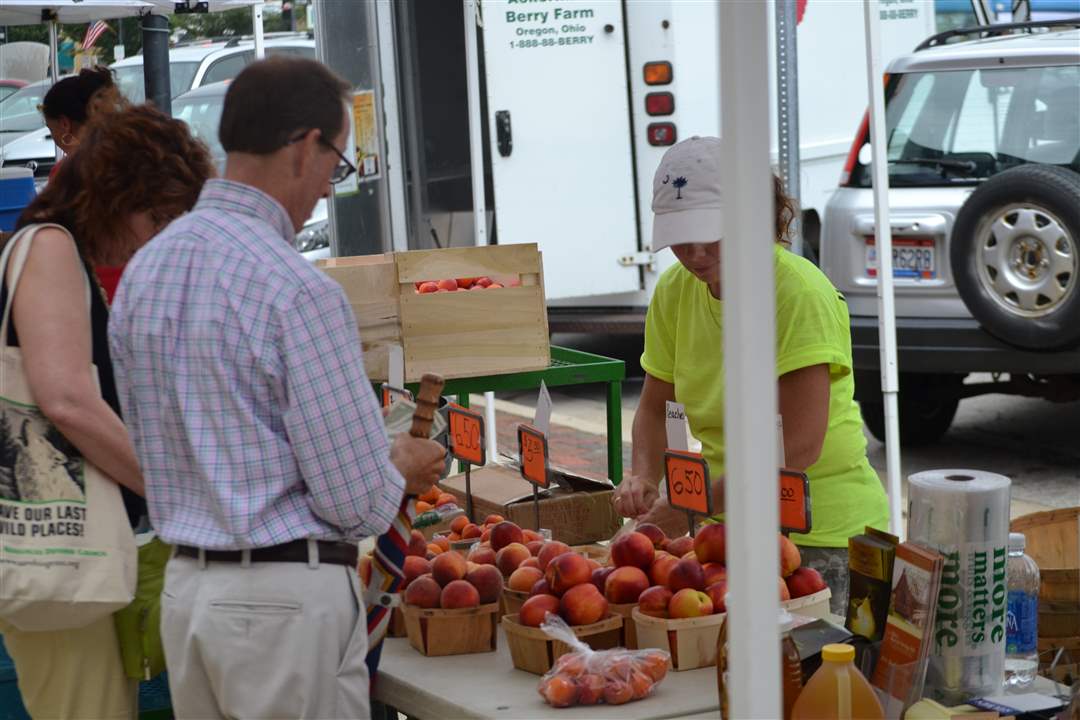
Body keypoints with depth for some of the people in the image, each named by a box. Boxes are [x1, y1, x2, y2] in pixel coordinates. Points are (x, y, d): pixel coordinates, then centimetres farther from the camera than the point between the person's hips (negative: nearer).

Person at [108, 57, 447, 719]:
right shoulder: (298, 290, -19)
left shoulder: (142, 271, 6)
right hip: (287, 598, -8)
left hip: (185, 587, 8)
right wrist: (402, 469, 6)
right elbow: (358, 503, -17)